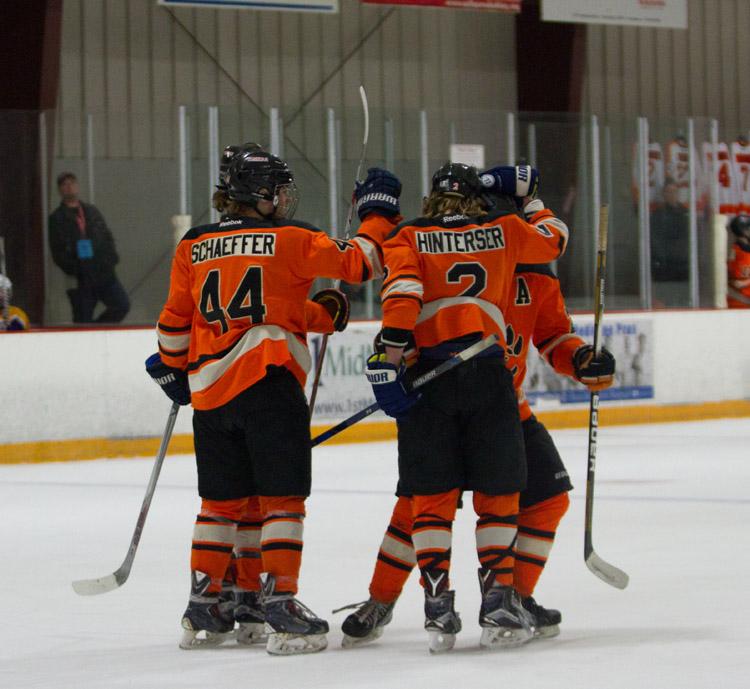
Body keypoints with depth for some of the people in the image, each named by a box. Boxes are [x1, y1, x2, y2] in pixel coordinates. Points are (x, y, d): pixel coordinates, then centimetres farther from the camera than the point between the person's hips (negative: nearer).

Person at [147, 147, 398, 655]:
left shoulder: (193, 247, 13)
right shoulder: (290, 239, 1)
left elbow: (175, 321, 17)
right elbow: (360, 261, 8)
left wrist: (174, 370, 32)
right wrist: (377, 217, 27)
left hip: (208, 386, 5)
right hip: (269, 382, -5)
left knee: (222, 500, 15)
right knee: (282, 498, -1)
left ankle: (202, 611, 17)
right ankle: (280, 605, -8)